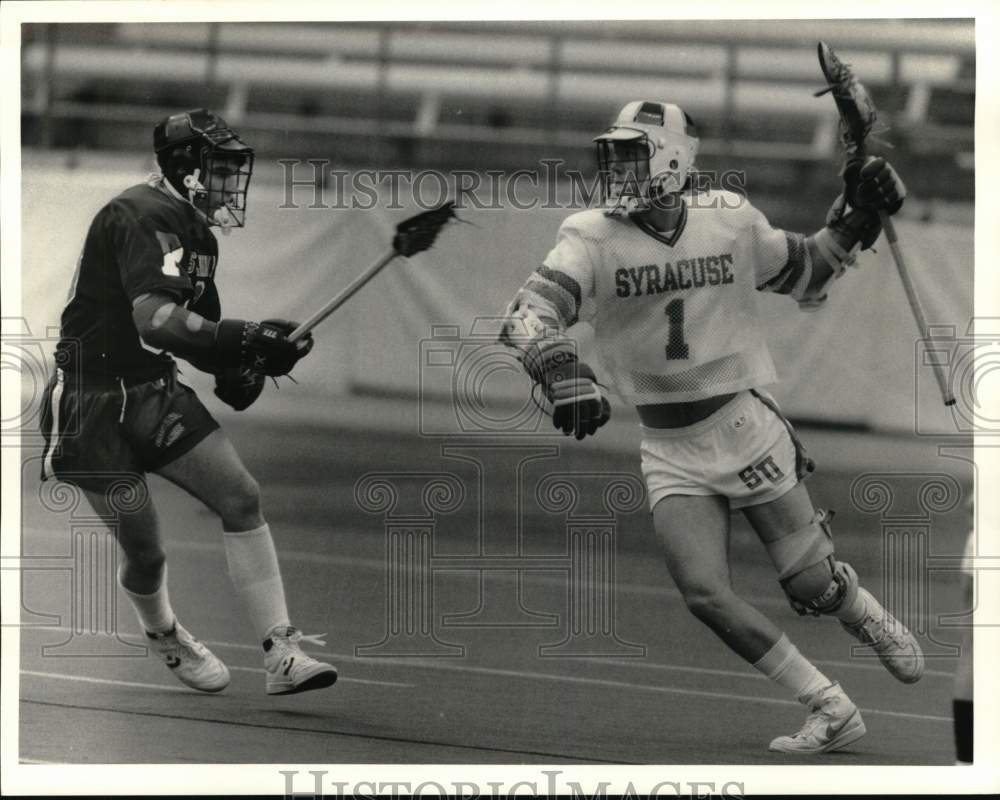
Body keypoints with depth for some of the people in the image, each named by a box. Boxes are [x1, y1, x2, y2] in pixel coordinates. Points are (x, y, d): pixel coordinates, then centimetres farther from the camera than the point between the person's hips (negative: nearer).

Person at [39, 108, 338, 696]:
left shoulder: (196, 234, 11)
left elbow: (196, 329, 20)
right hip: (92, 404, -9)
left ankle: (281, 653, -9)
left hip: (157, 393, 9)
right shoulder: (142, 218, -20)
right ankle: (167, 641, 30)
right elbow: (154, 319, -35)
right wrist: (245, 340, -42)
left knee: (242, 497, -8)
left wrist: (237, 370, -2)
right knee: (146, 551, -3)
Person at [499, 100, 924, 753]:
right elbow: (529, 314, -21)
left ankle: (871, 618, 38)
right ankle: (832, 713, 1)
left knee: (812, 585, 0)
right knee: (705, 594, -13)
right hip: (668, 449, 1)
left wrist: (857, 219, 0)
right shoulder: (594, 238, -7)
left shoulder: (730, 222, -3)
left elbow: (806, 275, 15)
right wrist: (562, 370, -40)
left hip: (745, 426, -1)